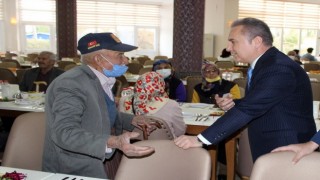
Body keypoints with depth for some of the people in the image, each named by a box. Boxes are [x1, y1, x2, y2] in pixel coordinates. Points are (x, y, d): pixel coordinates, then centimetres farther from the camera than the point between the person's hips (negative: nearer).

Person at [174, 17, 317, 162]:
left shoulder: (279, 69, -23)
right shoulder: (262, 65, 8)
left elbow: (249, 108, -29)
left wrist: (201, 139, -30)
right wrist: (233, 104, -6)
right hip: (266, 148, 9)